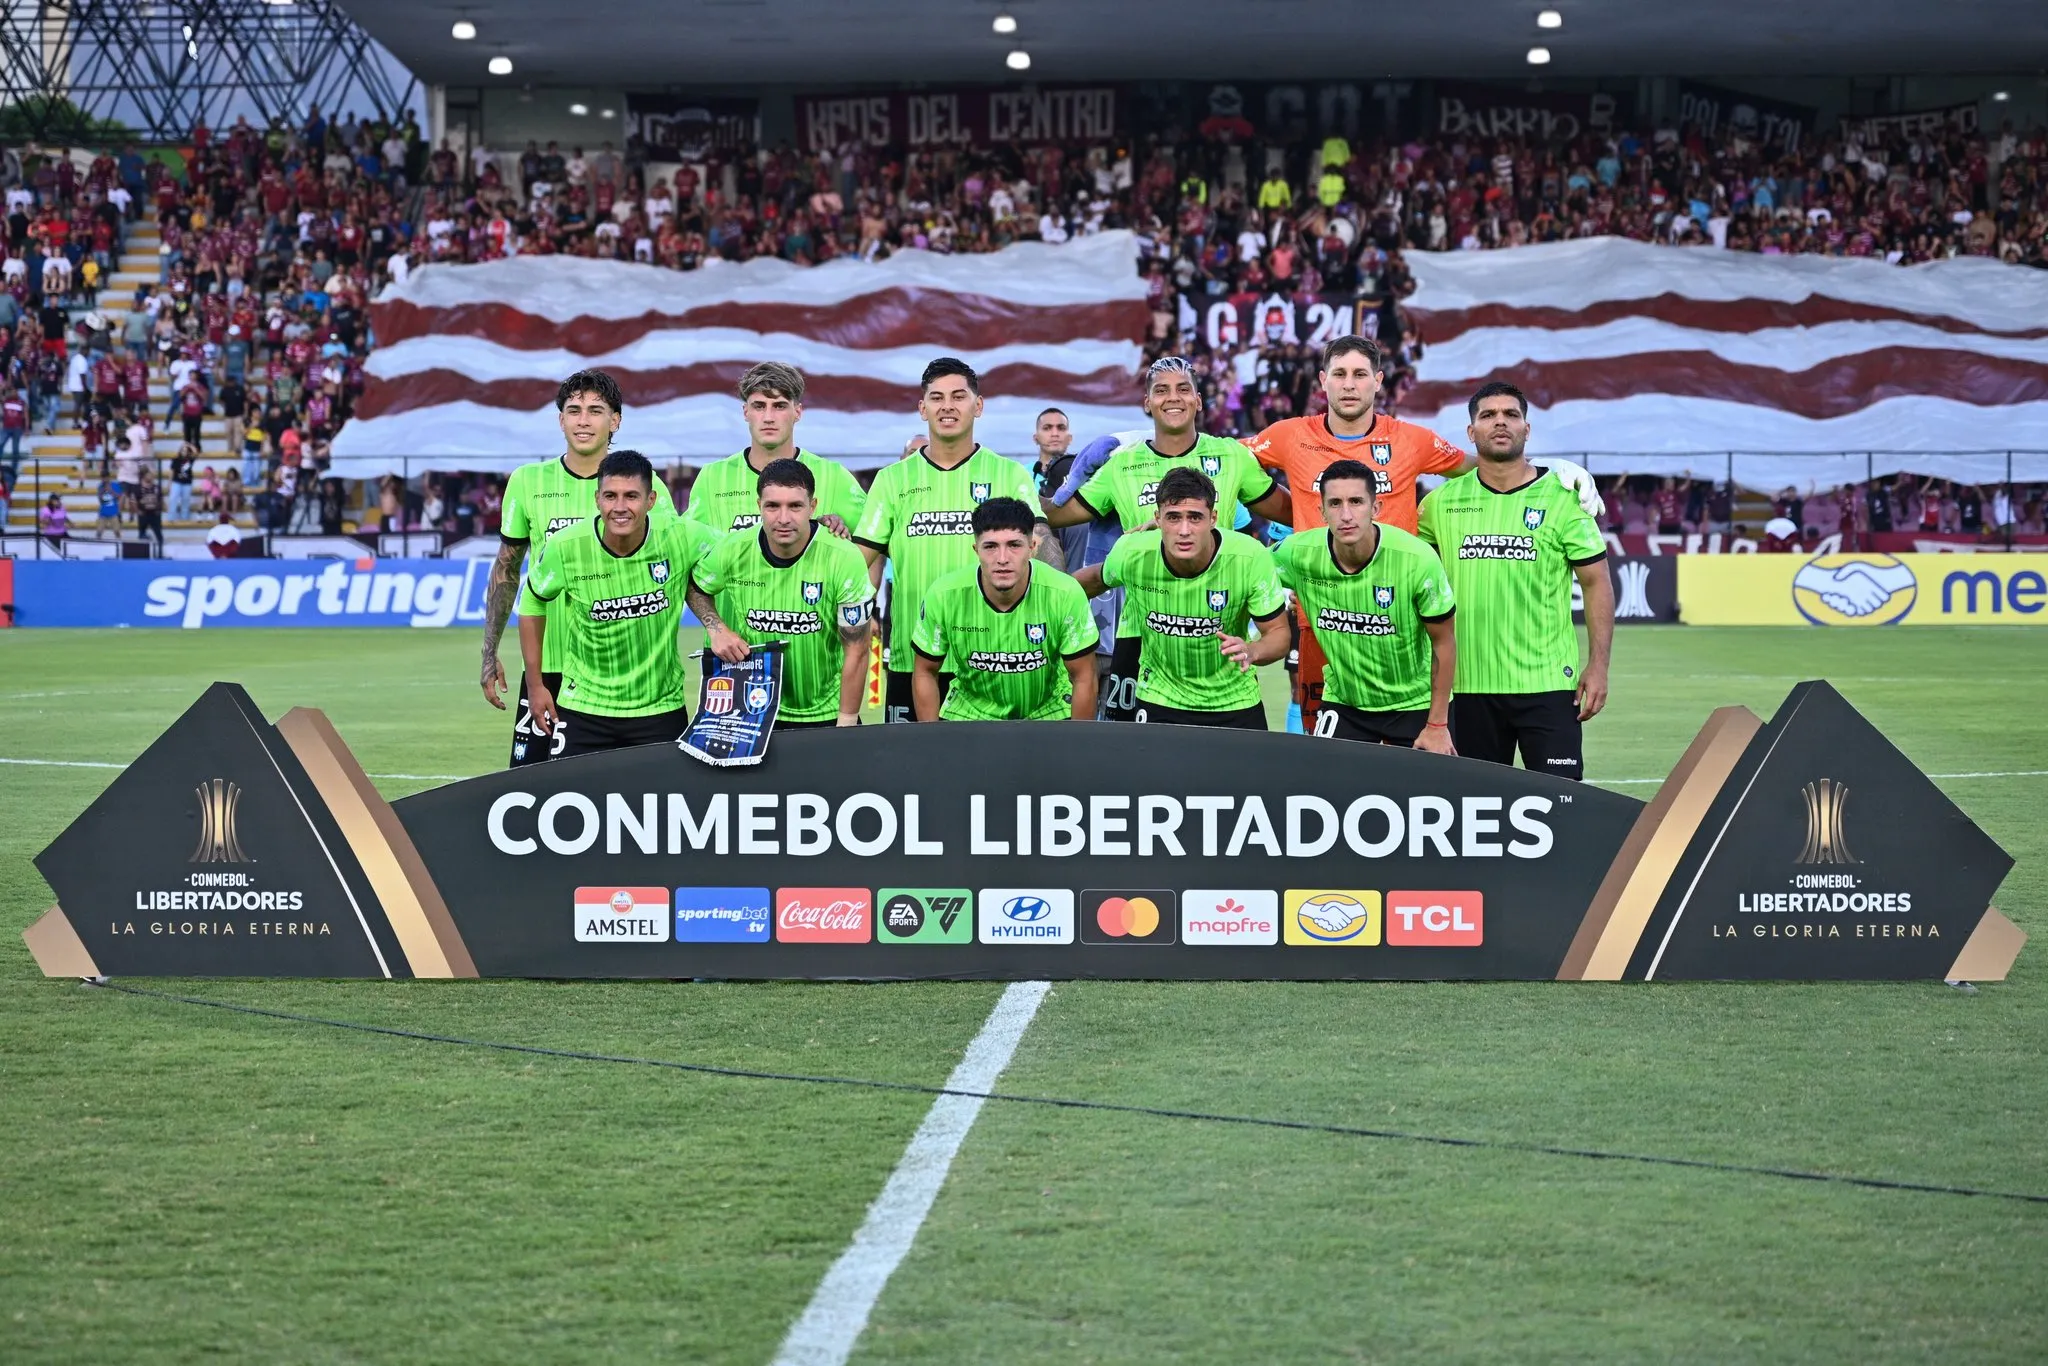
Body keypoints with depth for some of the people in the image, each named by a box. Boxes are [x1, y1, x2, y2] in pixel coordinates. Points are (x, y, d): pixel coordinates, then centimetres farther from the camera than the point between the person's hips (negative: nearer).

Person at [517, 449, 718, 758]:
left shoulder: (680, 538, -15)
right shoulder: (565, 547, -14)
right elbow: (532, 604, 3)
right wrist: (535, 685, 6)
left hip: (662, 708, 0)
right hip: (584, 708, 0)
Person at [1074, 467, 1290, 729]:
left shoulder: (1251, 557, -23)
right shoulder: (1132, 554, -19)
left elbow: (1279, 633, -14)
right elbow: (1099, 578, 6)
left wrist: (1252, 651, -34)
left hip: (1233, 701, 0)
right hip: (1159, 701, 0)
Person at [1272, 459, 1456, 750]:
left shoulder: (1419, 559, -22)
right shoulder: (1299, 554, -17)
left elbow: (1443, 642, -11)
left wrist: (1437, 725, -9)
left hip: (1415, 706, -2)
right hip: (1343, 703, 2)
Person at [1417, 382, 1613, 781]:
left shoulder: (1562, 497, -1)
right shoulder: (1443, 501, 6)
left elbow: (1596, 583, 0)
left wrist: (1598, 665, -7)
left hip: (1546, 684, -3)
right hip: (1470, 685, 3)